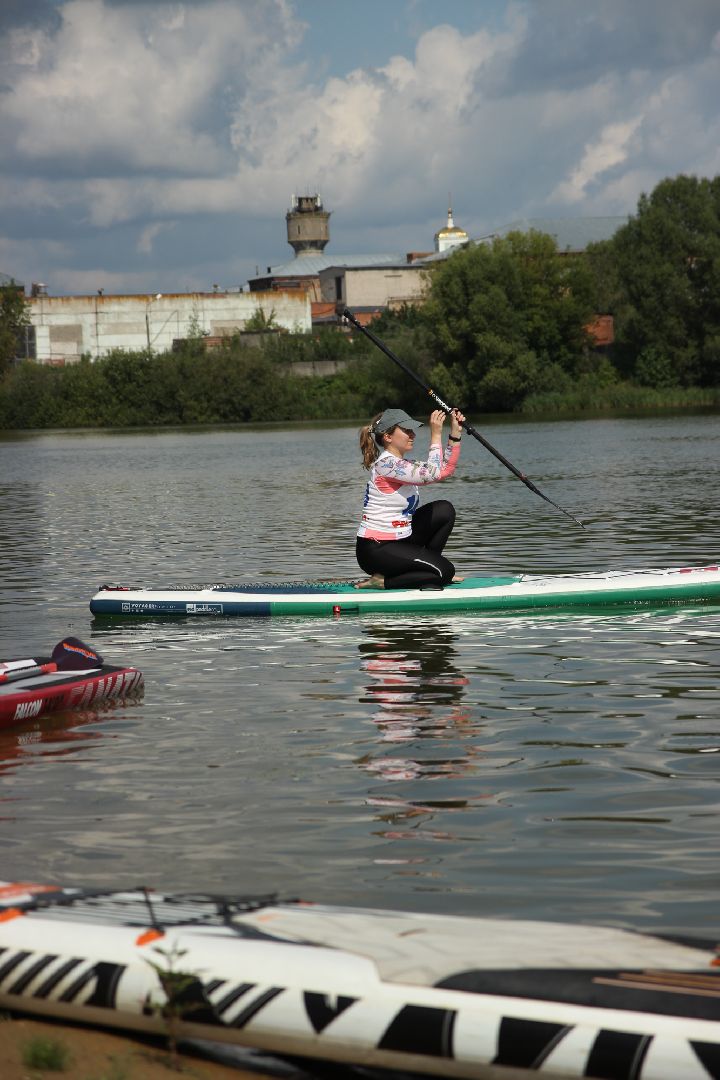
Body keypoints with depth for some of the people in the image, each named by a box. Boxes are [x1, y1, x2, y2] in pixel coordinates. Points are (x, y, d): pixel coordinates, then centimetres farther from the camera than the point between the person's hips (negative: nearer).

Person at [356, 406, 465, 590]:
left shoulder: (402, 465, 13)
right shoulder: (386, 464, -18)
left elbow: (445, 469, 14)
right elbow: (432, 474, -28)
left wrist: (455, 433, 7)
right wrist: (436, 434, -21)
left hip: (398, 539, 10)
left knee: (444, 510, 9)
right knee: (444, 571, -12)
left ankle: (427, 566, 12)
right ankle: (381, 581, -7)